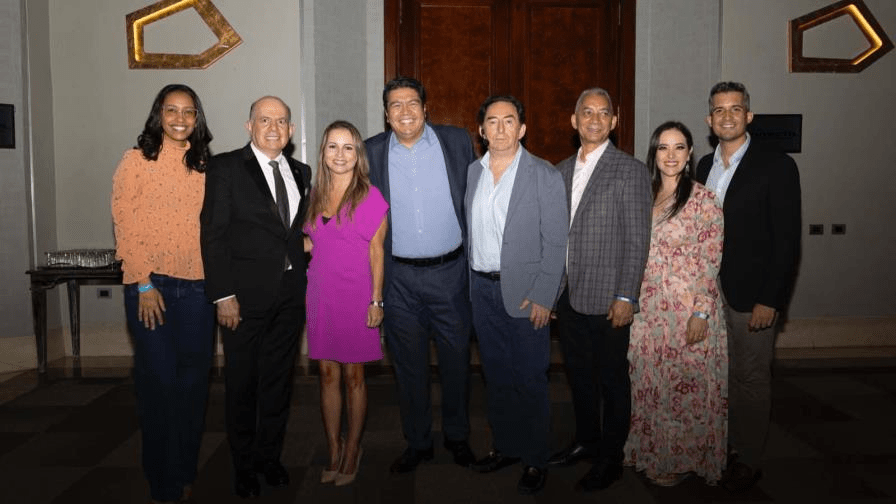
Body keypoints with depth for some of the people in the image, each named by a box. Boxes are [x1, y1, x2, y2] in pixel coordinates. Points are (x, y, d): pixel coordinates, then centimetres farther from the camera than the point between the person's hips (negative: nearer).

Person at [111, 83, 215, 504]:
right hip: (151, 286, -3)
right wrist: (144, 284, -10)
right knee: (158, 381, 2)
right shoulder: (136, 160, 0)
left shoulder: (204, 165, 10)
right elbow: (125, 227, -4)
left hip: (198, 287, 3)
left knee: (193, 379, 9)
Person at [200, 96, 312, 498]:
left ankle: (269, 455, 32)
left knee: (279, 378, 14)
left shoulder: (301, 172, 11)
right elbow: (213, 235, -9)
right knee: (242, 381, 8)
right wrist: (223, 295, -14)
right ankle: (244, 464, 27)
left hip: (291, 292, 4)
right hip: (246, 292, -4)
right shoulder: (225, 167, -4)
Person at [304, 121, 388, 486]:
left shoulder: (370, 197, -5)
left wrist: (376, 301, -9)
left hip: (356, 296, -4)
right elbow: (310, 246, 13)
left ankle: (352, 450, 22)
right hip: (320, 295, 4)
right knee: (328, 374, 9)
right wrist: (304, 293, 6)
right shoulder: (315, 195, 8)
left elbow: (376, 252, -5)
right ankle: (333, 452, 21)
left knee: (353, 376, 6)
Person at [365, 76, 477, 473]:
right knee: (409, 364, 12)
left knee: (456, 360, 11)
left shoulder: (457, 141, 0)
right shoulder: (371, 152, 1)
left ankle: (457, 436, 33)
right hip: (398, 278, 1)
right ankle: (417, 443, 30)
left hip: (450, 272, 0)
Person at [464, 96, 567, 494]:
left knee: (529, 379, 3)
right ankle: (505, 446, 32)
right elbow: (468, 231, 12)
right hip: (481, 289, 5)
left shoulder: (544, 176, -6)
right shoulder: (471, 172, 8)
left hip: (524, 293, -5)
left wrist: (542, 297, -13)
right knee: (495, 374, 15)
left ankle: (534, 459, 20)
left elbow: (555, 243, -8)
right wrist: (467, 280, 5)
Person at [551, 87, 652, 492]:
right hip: (567, 295, 6)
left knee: (611, 380, 7)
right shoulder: (562, 171, 11)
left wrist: (626, 297, -15)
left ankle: (610, 459, 23)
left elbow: (638, 240, -10)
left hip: (607, 300, -6)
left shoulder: (630, 171, -7)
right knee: (578, 374, 18)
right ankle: (585, 442, 37)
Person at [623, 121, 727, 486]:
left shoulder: (703, 200, -9)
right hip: (648, 308, 6)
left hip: (688, 309, -5)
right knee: (649, 383, 14)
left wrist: (701, 313, -16)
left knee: (685, 384, 5)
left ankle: (682, 459, 25)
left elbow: (710, 262, -12)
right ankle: (653, 453, 32)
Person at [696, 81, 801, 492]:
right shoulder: (705, 165, 9)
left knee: (751, 379, 7)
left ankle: (747, 461, 22)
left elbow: (787, 240, -11)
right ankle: (719, 444, 28)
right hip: (709, 290, 5)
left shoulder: (777, 167, -8)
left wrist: (768, 300, -15)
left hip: (751, 294, -5)